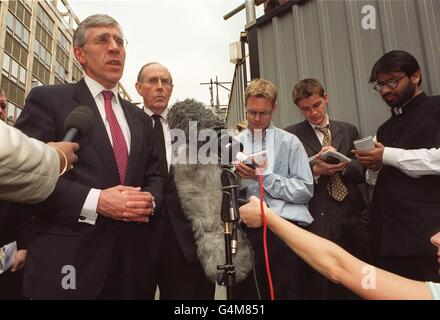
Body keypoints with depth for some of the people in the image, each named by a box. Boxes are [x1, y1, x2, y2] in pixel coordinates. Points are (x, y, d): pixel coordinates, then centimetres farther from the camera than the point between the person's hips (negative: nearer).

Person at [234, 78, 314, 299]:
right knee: (248, 292, 7)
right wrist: (236, 178, -12)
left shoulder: (290, 142, 7)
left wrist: (265, 176, -9)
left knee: (287, 292, 1)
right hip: (249, 228, 2)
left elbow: (305, 190, -2)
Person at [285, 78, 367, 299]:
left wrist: (342, 164, -11)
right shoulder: (291, 135, 1)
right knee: (318, 288, 5)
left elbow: (362, 171, 8)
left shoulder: (349, 131, 12)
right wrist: (314, 171, -20)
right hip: (316, 222, -3)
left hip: (350, 220, 4)